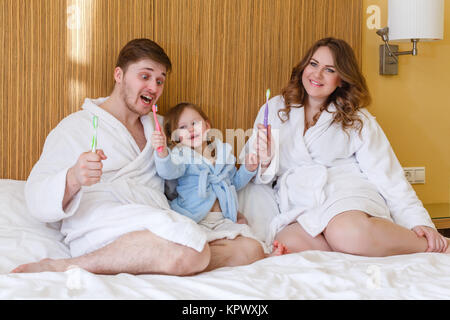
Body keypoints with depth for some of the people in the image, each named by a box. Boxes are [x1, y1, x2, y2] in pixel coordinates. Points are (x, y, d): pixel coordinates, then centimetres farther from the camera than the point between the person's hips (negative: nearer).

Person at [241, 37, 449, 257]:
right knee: (288, 245, -37)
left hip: (350, 197, 0)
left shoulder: (357, 120, 17)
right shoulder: (275, 109, 19)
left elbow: (387, 175, 7)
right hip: (300, 210, 1)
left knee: (349, 232, -38)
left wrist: (420, 222, -6)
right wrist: (265, 163, -5)